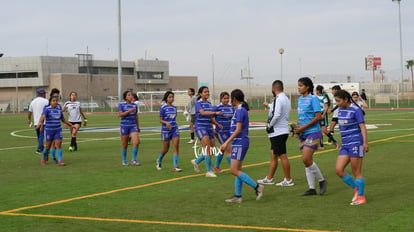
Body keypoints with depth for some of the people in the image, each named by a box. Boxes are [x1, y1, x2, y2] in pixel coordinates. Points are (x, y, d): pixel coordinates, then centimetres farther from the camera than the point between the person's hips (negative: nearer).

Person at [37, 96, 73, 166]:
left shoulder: (59, 109, 7)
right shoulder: (47, 109, -8)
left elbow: (63, 119, 20)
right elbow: (43, 116, -27)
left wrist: (70, 124, 25)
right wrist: (40, 122, -46)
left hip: (58, 130, 3)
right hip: (49, 130, -3)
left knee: (58, 144, -7)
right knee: (48, 146, 6)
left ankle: (59, 161, -7)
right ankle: (44, 159, 30)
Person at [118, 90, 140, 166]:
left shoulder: (135, 105, 9)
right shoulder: (121, 105, -2)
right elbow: (120, 114, -14)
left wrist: (138, 126, 22)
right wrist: (129, 111, -21)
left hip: (133, 126, 3)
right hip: (124, 126, -3)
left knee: (136, 142, -13)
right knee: (124, 145, 4)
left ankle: (134, 160, -3)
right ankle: (124, 161, 18)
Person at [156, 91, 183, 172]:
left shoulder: (174, 107, 8)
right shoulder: (163, 108, -6)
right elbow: (160, 120, -7)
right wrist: (166, 123, -25)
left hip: (174, 129, 4)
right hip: (166, 130, -4)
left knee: (176, 147, -8)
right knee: (166, 149, 6)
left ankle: (175, 166, -8)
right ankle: (159, 161, 33)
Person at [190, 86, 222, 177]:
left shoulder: (209, 103, 14)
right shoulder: (198, 103, -8)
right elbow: (202, 112, -26)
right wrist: (215, 113, -34)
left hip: (208, 127, 7)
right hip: (200, 127, -7)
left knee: (212, 148, 4)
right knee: (207, 148, -16)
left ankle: (196, 161, 27)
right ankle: (209, 171, -11)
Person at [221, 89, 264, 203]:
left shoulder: (240, 111, -14)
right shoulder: (240, 110, 15)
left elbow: (238, 130, -20)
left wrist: (227, 142, -20)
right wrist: (227, 143, 23)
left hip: (240, 143, -10)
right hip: (238, 143, 10)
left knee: (234, 170, -10)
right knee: (237, 170, 10)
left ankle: (257, 187, -8)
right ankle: (238, 196, 12)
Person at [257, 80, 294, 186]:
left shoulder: (278, 99, -17)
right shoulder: (286, 99, 12)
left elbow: (276, 115, -27)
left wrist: (269, 125, -12)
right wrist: (269, 106, 40)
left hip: (278, 132, -10)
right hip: (282, 131, 10)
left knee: (282, 156, -4)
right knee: (273, 155, 14)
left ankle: (288, 180, 1)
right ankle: (269, 178, 21)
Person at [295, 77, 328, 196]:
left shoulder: (313, 99, -10)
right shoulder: (300, 99, 14)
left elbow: (318, 117, -16)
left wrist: (303, 127, -17)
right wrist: (297, 127, 4)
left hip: (313, 132, -8)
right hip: (303, 134, 8)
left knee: (306, 159, -14)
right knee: (306, 160, 6)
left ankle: (322, 181, 5)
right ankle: (312, 188, 12)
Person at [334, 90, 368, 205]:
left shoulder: (356, 110, -10)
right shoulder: (340, 110, 11)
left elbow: (362, 126, -13)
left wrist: (365, 143, -21)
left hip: (356, 143, -7)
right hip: (345, 145, 7)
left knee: (356, 172, -2)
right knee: (338, 170, -1)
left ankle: (361, 197, 10)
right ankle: (356, 188, 16)